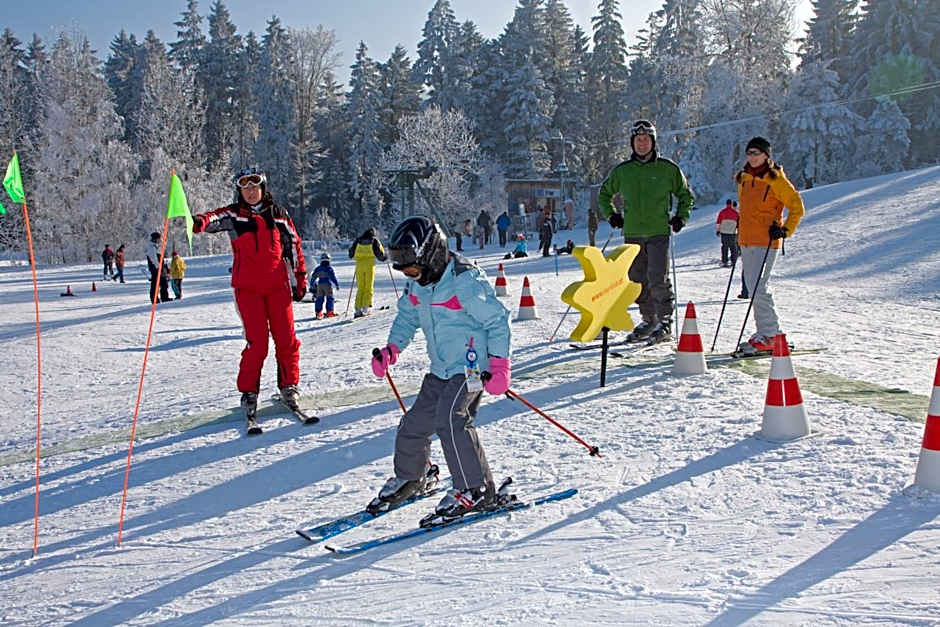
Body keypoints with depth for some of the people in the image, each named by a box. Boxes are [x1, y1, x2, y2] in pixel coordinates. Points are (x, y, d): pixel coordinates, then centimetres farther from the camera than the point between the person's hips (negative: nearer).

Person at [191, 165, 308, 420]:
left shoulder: (279, 214, 10)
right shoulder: (234, 214, 3)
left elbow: (294, 245, 17)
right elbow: (216, 218, -19)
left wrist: (300, 279, 15)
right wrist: (200, 222, -42)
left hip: (277, 284, 2)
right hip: (248, 287, -2)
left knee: (286, 338, 2)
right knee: (257, 341, -7)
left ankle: (289, 386, 18)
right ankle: (248, 393, 7)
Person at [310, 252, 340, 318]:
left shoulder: (318, 268, 7)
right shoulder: (329, 268, -7)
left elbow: (313, 277, 11)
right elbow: (333, 277, -13)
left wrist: (312, 285, 21)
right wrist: (337, 284, -10)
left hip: (320, 285, 4)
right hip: (328, 285, -4)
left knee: (319, 299, 7)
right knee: (329, 298, 3)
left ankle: (318, 312, 4)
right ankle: (329, 312, 0)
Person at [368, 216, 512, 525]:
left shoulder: (465, 281, -20)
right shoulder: (416, 285, 5)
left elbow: (498, 320, -15)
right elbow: (407, 317, 22)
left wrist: (499, 364, -19)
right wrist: (392, 349, 8)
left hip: (471, 366, -8)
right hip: (440, 370, 8)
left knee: (450, 419, -24)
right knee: (415, 422, 9)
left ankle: (476, 490, -13)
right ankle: (408, 478, 34)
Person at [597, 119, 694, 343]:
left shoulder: (668, 169, 3)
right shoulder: (622, 171, 8)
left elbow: (686, 196, 14)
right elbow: (604, 194, 23)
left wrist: (680, 217, 1)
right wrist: (611, 215, 9)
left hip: (659, 232, -3)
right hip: (632, 233, 4)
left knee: (658, 279, -12)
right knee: (637, 280, 7)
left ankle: (665, 323, -3)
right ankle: (648, 320, 21)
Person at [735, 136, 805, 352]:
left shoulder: (776, 179, -7)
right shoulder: (744, 178, 13)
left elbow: (797, 208, -4)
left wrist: (785, 230, -13)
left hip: (766, 242, -7)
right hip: (746, 241, 8)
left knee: (758, 288, -15)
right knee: (752, 287, 9)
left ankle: (770, 336, -7)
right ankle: (764, 333, 19)